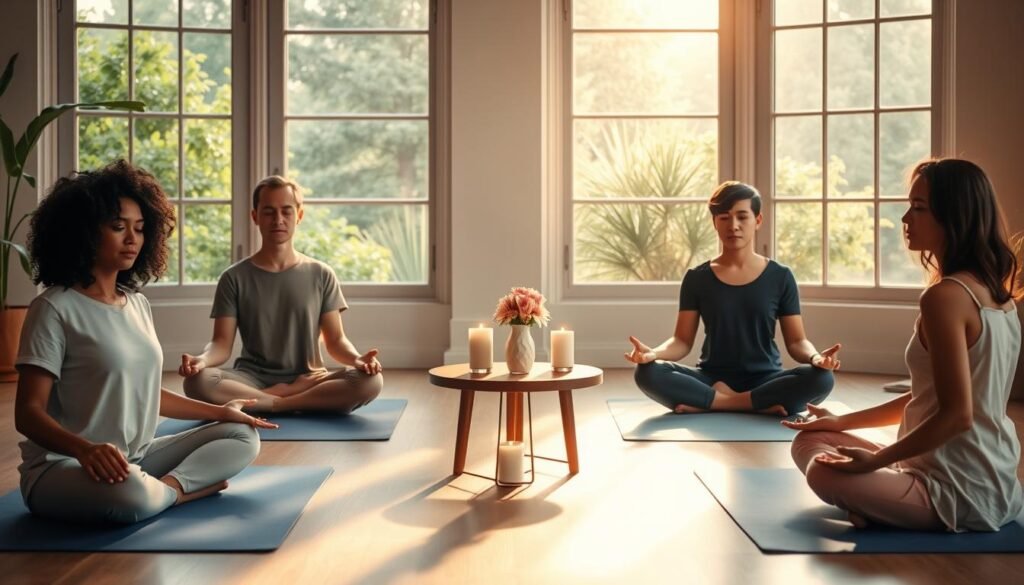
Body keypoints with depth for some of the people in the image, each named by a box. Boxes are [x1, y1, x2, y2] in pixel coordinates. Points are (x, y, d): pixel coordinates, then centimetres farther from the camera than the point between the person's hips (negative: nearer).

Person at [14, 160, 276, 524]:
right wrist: (85, 449, -35)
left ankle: (167, 487, -20)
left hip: (136, 457, 8)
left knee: (242, 437, 0)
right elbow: (28, 412, -16)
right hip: (62, 466, -7)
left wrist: (219, 411, 15)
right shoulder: (55, 308, -12)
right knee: (130, 494, -39)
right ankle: (186, 488, -10)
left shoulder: (138, 304, 9)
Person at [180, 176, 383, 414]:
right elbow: (222, 344, -2)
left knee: (370, 380, -28)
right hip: (252, 381, 0)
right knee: (198, 381, -32)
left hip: (308, 381, 0)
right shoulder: (234, 278, 4)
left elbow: (335, 340, 5)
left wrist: (356, 359, -18)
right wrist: (202, 359, -26)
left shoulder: (321, 275, 6)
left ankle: (269, 400, -21)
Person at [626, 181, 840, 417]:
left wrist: (815, 357, -20)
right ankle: (759, 405, -23)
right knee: (647, 373, -28)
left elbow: (796, 341, 4)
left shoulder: (780, 277, 4)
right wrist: (654, 353, -21)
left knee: (821, 378, -30)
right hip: (711, 379, 0)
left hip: (764, 380, 0)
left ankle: (707, 403, -23)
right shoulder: (696, 278, 4)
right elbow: (682, 340, 1)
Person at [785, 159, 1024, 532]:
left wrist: (873, 461, -16)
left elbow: (956, 415, -24)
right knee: (809, 442, 13)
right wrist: (843, 422, 13)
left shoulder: (947, 295, -21)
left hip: (960, 493, -9)